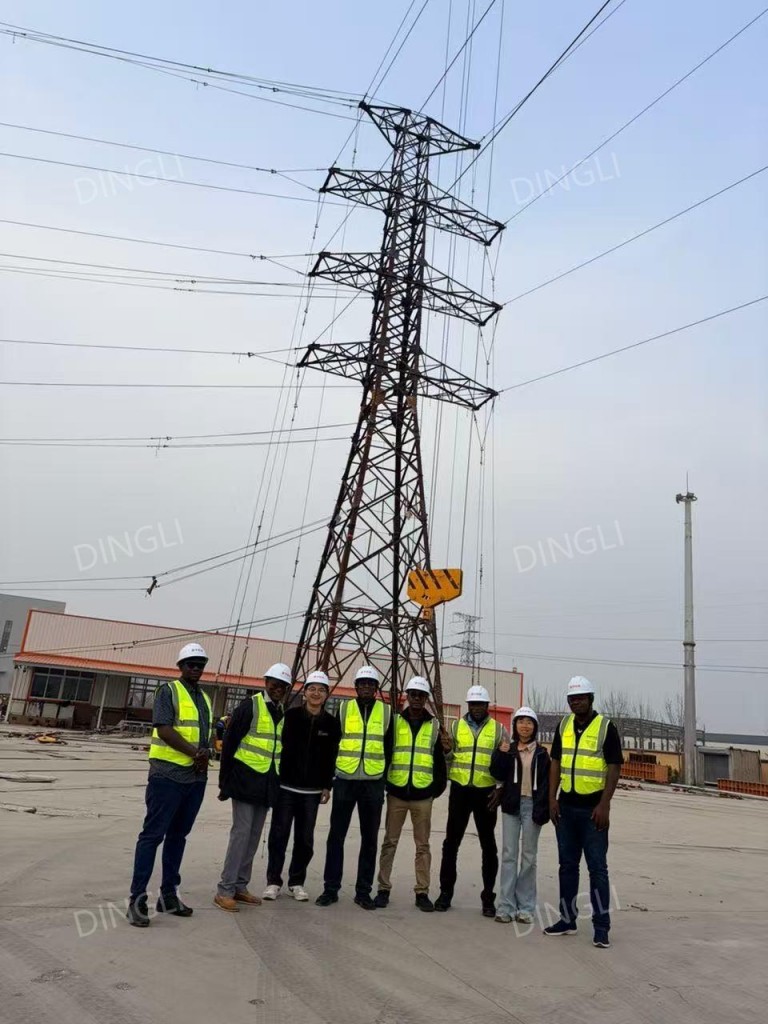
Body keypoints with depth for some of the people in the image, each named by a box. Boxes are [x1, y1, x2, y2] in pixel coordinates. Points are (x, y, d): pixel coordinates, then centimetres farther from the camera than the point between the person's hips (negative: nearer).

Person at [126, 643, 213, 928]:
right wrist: (194, 752, -18)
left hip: (196, 777, 7)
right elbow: (164, 729, -15)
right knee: (153, 834, -4)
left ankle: (168, 894, 21)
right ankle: (137, 898, 2)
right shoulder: (168, 691, -5)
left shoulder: (204, 698, 16)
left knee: (178, 835, 13)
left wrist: (205, 754, -5)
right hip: (168, 775, -7)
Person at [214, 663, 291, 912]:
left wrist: (276, 782, 13)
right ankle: (225, 890, 2)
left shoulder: (282, 713, 11)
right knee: (242, 832, -7)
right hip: (245, 779, -7)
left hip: (267, 783, 7)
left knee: (254, 835, 12)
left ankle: (240, 886, 22)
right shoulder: (249, 706, -9)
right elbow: (229, 743, -10)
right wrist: (225, 781, -11)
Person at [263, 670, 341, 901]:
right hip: (285, 786, -2)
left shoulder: (331, 723, 2)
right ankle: (273, 881, 15)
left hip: (312, 791, 2)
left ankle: (297, 882, 22)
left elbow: (331, 758, 5)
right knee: (279, 834, 2)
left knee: (305, 838, 8)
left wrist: (327, 786, 3)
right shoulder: (290, 716, -3)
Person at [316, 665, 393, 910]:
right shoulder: (343, 709, 2)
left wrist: (383, 776, 6)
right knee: (336, 836, 3)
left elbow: (389, 749, 9)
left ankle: (363, 891, 18)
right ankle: (330, 888, 15)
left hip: (373, 783, 1)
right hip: (345, 780, -1)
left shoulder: (386, 712, 3)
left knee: (369, 838, 7)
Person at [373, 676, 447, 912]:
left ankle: (422, 892, 15)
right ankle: (384, 889, 16)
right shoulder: (395, 722, 3)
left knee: (422, 845, 7)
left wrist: (438, 787, 2)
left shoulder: (434, 725, 6)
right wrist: (382, 784, 0)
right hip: (396, 793, 0)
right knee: (390, 842, 6)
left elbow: (439, 760, 9)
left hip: (423, 795, 1)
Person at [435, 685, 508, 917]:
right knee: (451, 843, 5)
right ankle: (445, 892, 17)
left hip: (486, 792, -1)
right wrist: (447, 750, -13)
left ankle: (488, 897, 17)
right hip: (460, 790, 1)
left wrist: (501, 789, -6)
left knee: (488, 845, 6)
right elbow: (447, 760, 9)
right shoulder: (456, 726, 5)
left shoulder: (499, 730, 2)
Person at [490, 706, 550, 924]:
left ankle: (525, 907, 12)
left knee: (529, 856, 5)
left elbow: (546, 783, -1)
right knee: (509, 854, 1)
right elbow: (498, 775, -2)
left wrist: (542, 810, -9)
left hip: (532, 805, -1)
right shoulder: (507, 750, 6)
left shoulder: (541, 753, 4)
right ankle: (506, 906, 5)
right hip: (511, 805, 1)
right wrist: (500, 754, -14)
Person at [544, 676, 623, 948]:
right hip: (566, 807, 5)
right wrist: (552, 798, 2)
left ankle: (601, 927, 8)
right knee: (567, 865, 13)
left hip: (593, 809, -5)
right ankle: (567, 919, 23)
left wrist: (604, 805, -15)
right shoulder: (564, 725, 7)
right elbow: (555, 763, 10)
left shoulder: (606, 727, -7)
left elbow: (614, 768, -9)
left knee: (597, 867, 0)